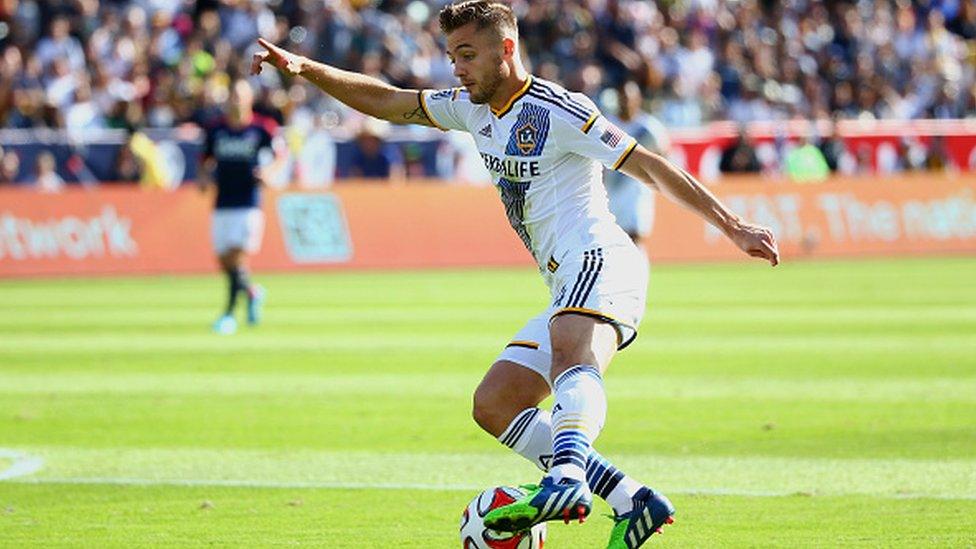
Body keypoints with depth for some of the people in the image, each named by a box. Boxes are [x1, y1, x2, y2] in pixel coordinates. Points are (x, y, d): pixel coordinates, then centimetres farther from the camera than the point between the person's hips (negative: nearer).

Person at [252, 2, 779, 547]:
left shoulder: (558, 110, -6)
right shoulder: (474, 109, 18)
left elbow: (650, 166, -7)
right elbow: (385, 102, 24)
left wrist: (733, 226, -11)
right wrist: (304, 68, 14)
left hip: (600, 262, -9)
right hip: (568, 290, 9)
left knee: (571, 355, -37)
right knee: (493, 405, 1)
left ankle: (566, 481, -67)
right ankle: (632, 502, -9)